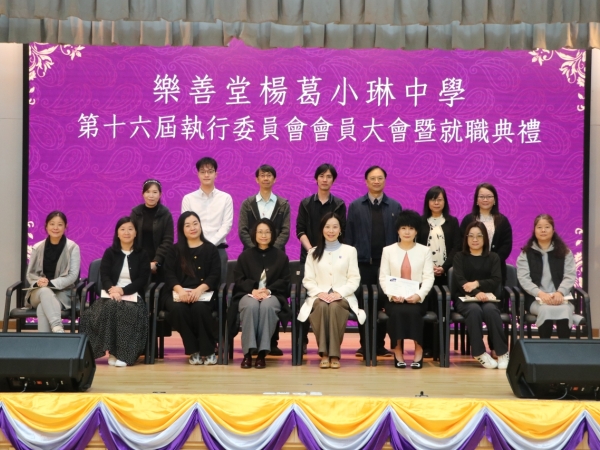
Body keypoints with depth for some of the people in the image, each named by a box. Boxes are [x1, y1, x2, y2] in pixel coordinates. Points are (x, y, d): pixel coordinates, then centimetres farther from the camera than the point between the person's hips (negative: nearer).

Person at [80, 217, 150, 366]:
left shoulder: (142, 254, 10)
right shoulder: (109, 253, 13)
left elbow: (142, 280, -1)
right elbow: (104, 276, 1)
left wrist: (123, 290, -17)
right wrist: (112, 290, -23)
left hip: (132, 295, -1)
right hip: (111, 293, 1)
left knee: (130, 310, -35)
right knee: (110, 307, -34)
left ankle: (122, 353, -33)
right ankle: (110, 350, -35)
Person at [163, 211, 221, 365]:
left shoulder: (211, 249, 12)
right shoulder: (175, 250, 16)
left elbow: (215, 275, 0)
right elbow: (169, 274, 3)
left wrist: (199, 290, -20)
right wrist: (180, 290, -20)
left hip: (203, 292, -1)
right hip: (178, 292, 1)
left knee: (199, 308, -36)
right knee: (178, 309, -34)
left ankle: (208, 350, -18)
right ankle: (193, 351, -19)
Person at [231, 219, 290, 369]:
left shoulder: (281, 256, 13)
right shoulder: (245, 255, 14)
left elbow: (284, 281, 5)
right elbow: (239, 279, 6)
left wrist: (268, 290, -14)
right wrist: (253, 290, -15)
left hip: (273, 295, 0)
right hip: (248, 293, 0)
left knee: (267, 306, -38)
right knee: (251, 306, -37)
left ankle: (262, 352, -36)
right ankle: (248, 352, -36)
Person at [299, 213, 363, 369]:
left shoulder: (350, 251, 11)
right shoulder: (313, 252, 15)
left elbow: (354, 279, 3)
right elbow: (308, 280, 8)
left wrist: (339, 293, -14)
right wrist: (319, 292, -12)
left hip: (343, 297, -1)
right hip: (319, 296, 1)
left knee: (335, 307, -36)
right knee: (322, 306, -35)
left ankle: (334, 354, -31)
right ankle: (324, 353, -31)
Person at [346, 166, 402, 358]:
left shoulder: (395, 207, 7)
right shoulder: (355, 206, 6)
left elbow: (401, 236, 5)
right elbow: (349, 236, 5)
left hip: (387, 264, 0)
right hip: (363, 263, 0)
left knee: (384, 305, 2)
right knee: (363, 304, 3)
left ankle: (380, 344, 11)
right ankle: (364, 345, 11)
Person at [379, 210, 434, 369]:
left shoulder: (425, 250, 9)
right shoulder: (388, 250, 10)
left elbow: (429, 277, 1)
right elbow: (383, 277, 3)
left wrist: (419, 295, -17)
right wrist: (391, 294, -15)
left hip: (416, 298, 0)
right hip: (394, 298, 0)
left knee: (413, 312, -33)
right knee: (397, 312, -32)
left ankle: (418, 349, -18)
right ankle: (397, 349, -17)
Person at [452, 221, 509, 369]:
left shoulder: (493, 257, 12)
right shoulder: (459, 257, 8)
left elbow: (496, 280, -3)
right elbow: (460, 280, -9)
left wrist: (477, 283, -21)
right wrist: (476, 293, -27)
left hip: (487, 298, 1)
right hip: (465, 299, -1)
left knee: (490, 310, -35)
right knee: (474, 310, -36)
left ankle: (502, 352, -27)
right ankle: (480, 352, -27)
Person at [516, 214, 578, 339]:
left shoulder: (565, 252, 13)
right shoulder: (526, 253, 9)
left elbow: (570, 276, 2)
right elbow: (524, 279, -3)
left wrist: (560, 292, -19)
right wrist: (540, 293, -21)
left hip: (560, 297, 1)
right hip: (535, 299, -1)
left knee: (565, 310, -34)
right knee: (546, 310, -36)